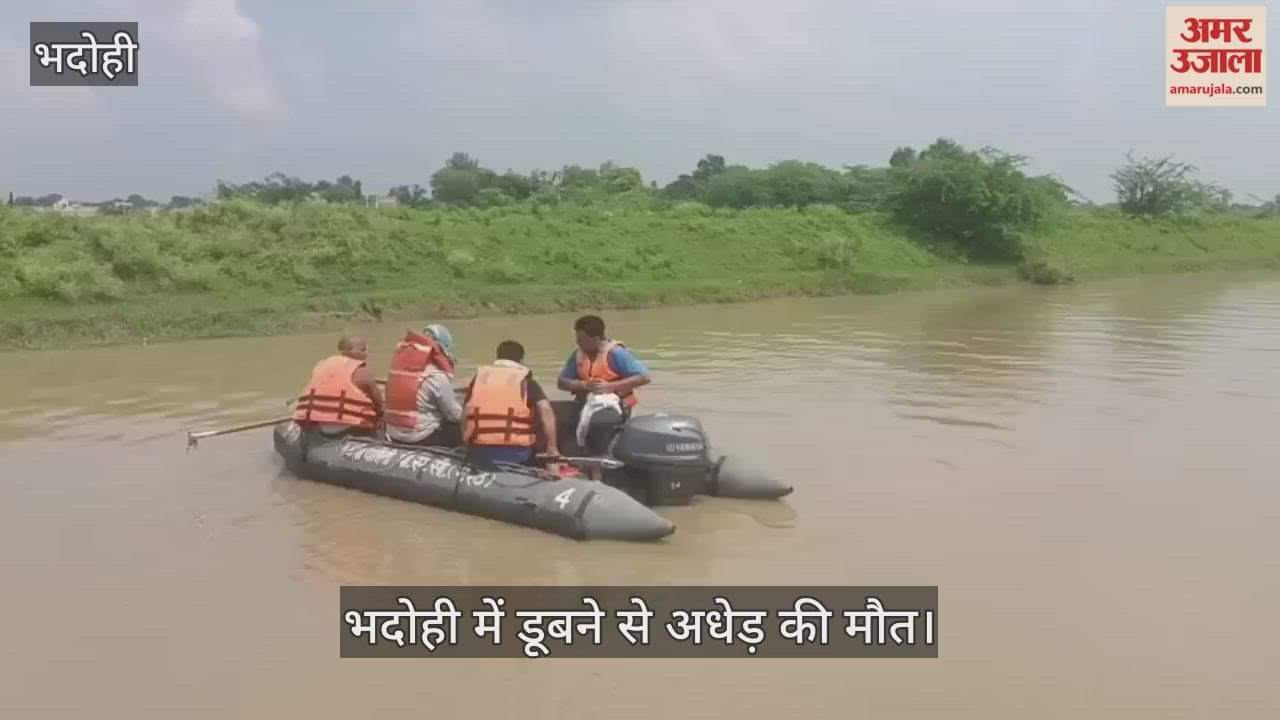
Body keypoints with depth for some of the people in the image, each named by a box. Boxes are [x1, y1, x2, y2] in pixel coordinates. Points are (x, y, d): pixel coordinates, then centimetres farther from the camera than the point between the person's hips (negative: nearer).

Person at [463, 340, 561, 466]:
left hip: (479, 449, 3)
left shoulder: (479, 377, 15)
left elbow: (465, 414, 17)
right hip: (515, 450, -2)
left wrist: (467, 444, 28)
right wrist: (552, 447, -5)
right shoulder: (526, 380, 7)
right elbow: (545, 409, -7)